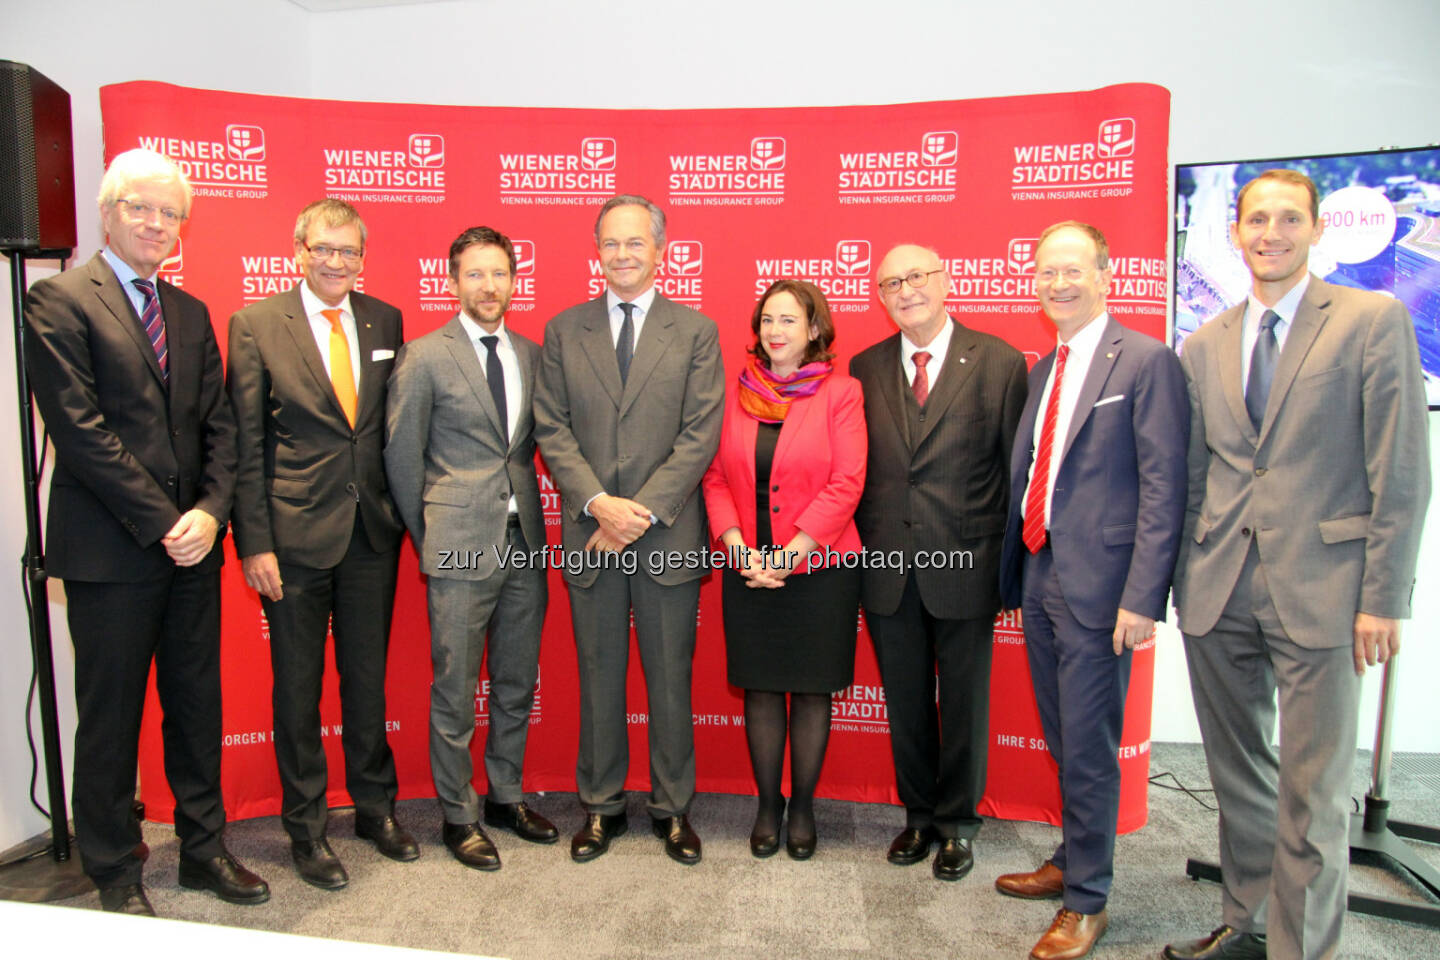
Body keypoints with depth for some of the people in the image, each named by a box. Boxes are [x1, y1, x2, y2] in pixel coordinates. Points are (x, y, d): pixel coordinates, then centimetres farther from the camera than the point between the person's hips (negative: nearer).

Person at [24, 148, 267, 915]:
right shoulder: (60, 300, -5)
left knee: (197, 704, 13)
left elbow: (218, 424, 9)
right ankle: (114, 872, 24)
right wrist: (162, 522, -15)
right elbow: (79, 428, -13)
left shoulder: (191, 313, 13)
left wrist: (211, 512, -6)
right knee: (111, 715, 7)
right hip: (110, 550, -5)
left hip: (192, 544, 6)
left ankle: (203, 848, 28)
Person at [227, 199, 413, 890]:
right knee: (297, 686, 9)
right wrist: (254, 540, -9)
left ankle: (375, 807, 33)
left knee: (368, 676, 15)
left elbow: (393, 422, 9)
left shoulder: (385, 321, 6)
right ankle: (306, 828, 27)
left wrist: (401, 510, 3)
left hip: (372, 529, 3)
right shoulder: (255, 325, -3)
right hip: (295, 532, -3)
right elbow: (245, 442, -5)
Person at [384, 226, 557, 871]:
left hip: (525, 544, 5)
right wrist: (429, 541, 1)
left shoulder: (532, 354, 10)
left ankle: (505, 795, 33)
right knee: (455, 691, 6)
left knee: (518, 683, 15)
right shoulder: (424, 357, -4)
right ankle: (458, 814, 24)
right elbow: (402, 458, -1)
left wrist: (527, 517, 7)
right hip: (461, 549, -4)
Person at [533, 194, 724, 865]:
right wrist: (599, 503, -12)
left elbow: (700, 436, -6)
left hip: (668, 534, -1)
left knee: (670, 679, 9)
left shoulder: (696, 331, 2)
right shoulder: (564, 330, 8)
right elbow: (551, 429, 1)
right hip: (589, 535, 2)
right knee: (599, 677, 12)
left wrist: (640, 513, -13)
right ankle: (601, 805, 30)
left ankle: (673, 808, 27)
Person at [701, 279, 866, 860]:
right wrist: (737, 546, -10)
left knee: (811, 690, 8)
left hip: (819, 569, -2)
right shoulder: (736, 393, 7)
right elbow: (715, 477, 5)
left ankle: (803, 807, 26)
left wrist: (787, 555, -15)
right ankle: (767, 805, 27)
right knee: (760, 688, 10)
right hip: (748, 571, 3)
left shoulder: (840, 393, -3)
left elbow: (846, 485, -10)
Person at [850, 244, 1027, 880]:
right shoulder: (865, 368, 6)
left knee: (964, 704, 11)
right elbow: (857, 469, 8)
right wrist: (870, 541, 3)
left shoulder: (998, 362, -3)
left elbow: (1017, 468, -2)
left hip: (965, 566, -2)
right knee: (906, 703, 15)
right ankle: (919, 815, 35)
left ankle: (958, 823, 31)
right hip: (888, 569, 3)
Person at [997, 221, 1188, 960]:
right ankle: (1072, 862, 38)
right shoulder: (1040, 370, 14)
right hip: (1039, 573, 7)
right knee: (1062, 739, 19)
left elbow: (1162, 487, -13)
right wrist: (1015, 573, 12)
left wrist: (1141, 596, -18)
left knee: (1088, 746, 3)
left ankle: (1087, 900, 21)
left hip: (1097, 583, -7)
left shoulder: (1146, 361, -8)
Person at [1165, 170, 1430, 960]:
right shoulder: (1203, 347, 11)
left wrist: (1383, 597, -10)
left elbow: (1402, 472, -6)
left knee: (1311, 794, 3)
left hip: (1318, 589, -4)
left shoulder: (1374, 321, -2)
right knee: (1236, 776, 16)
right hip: (1218, 592, 5)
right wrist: (1186, 580, 8)